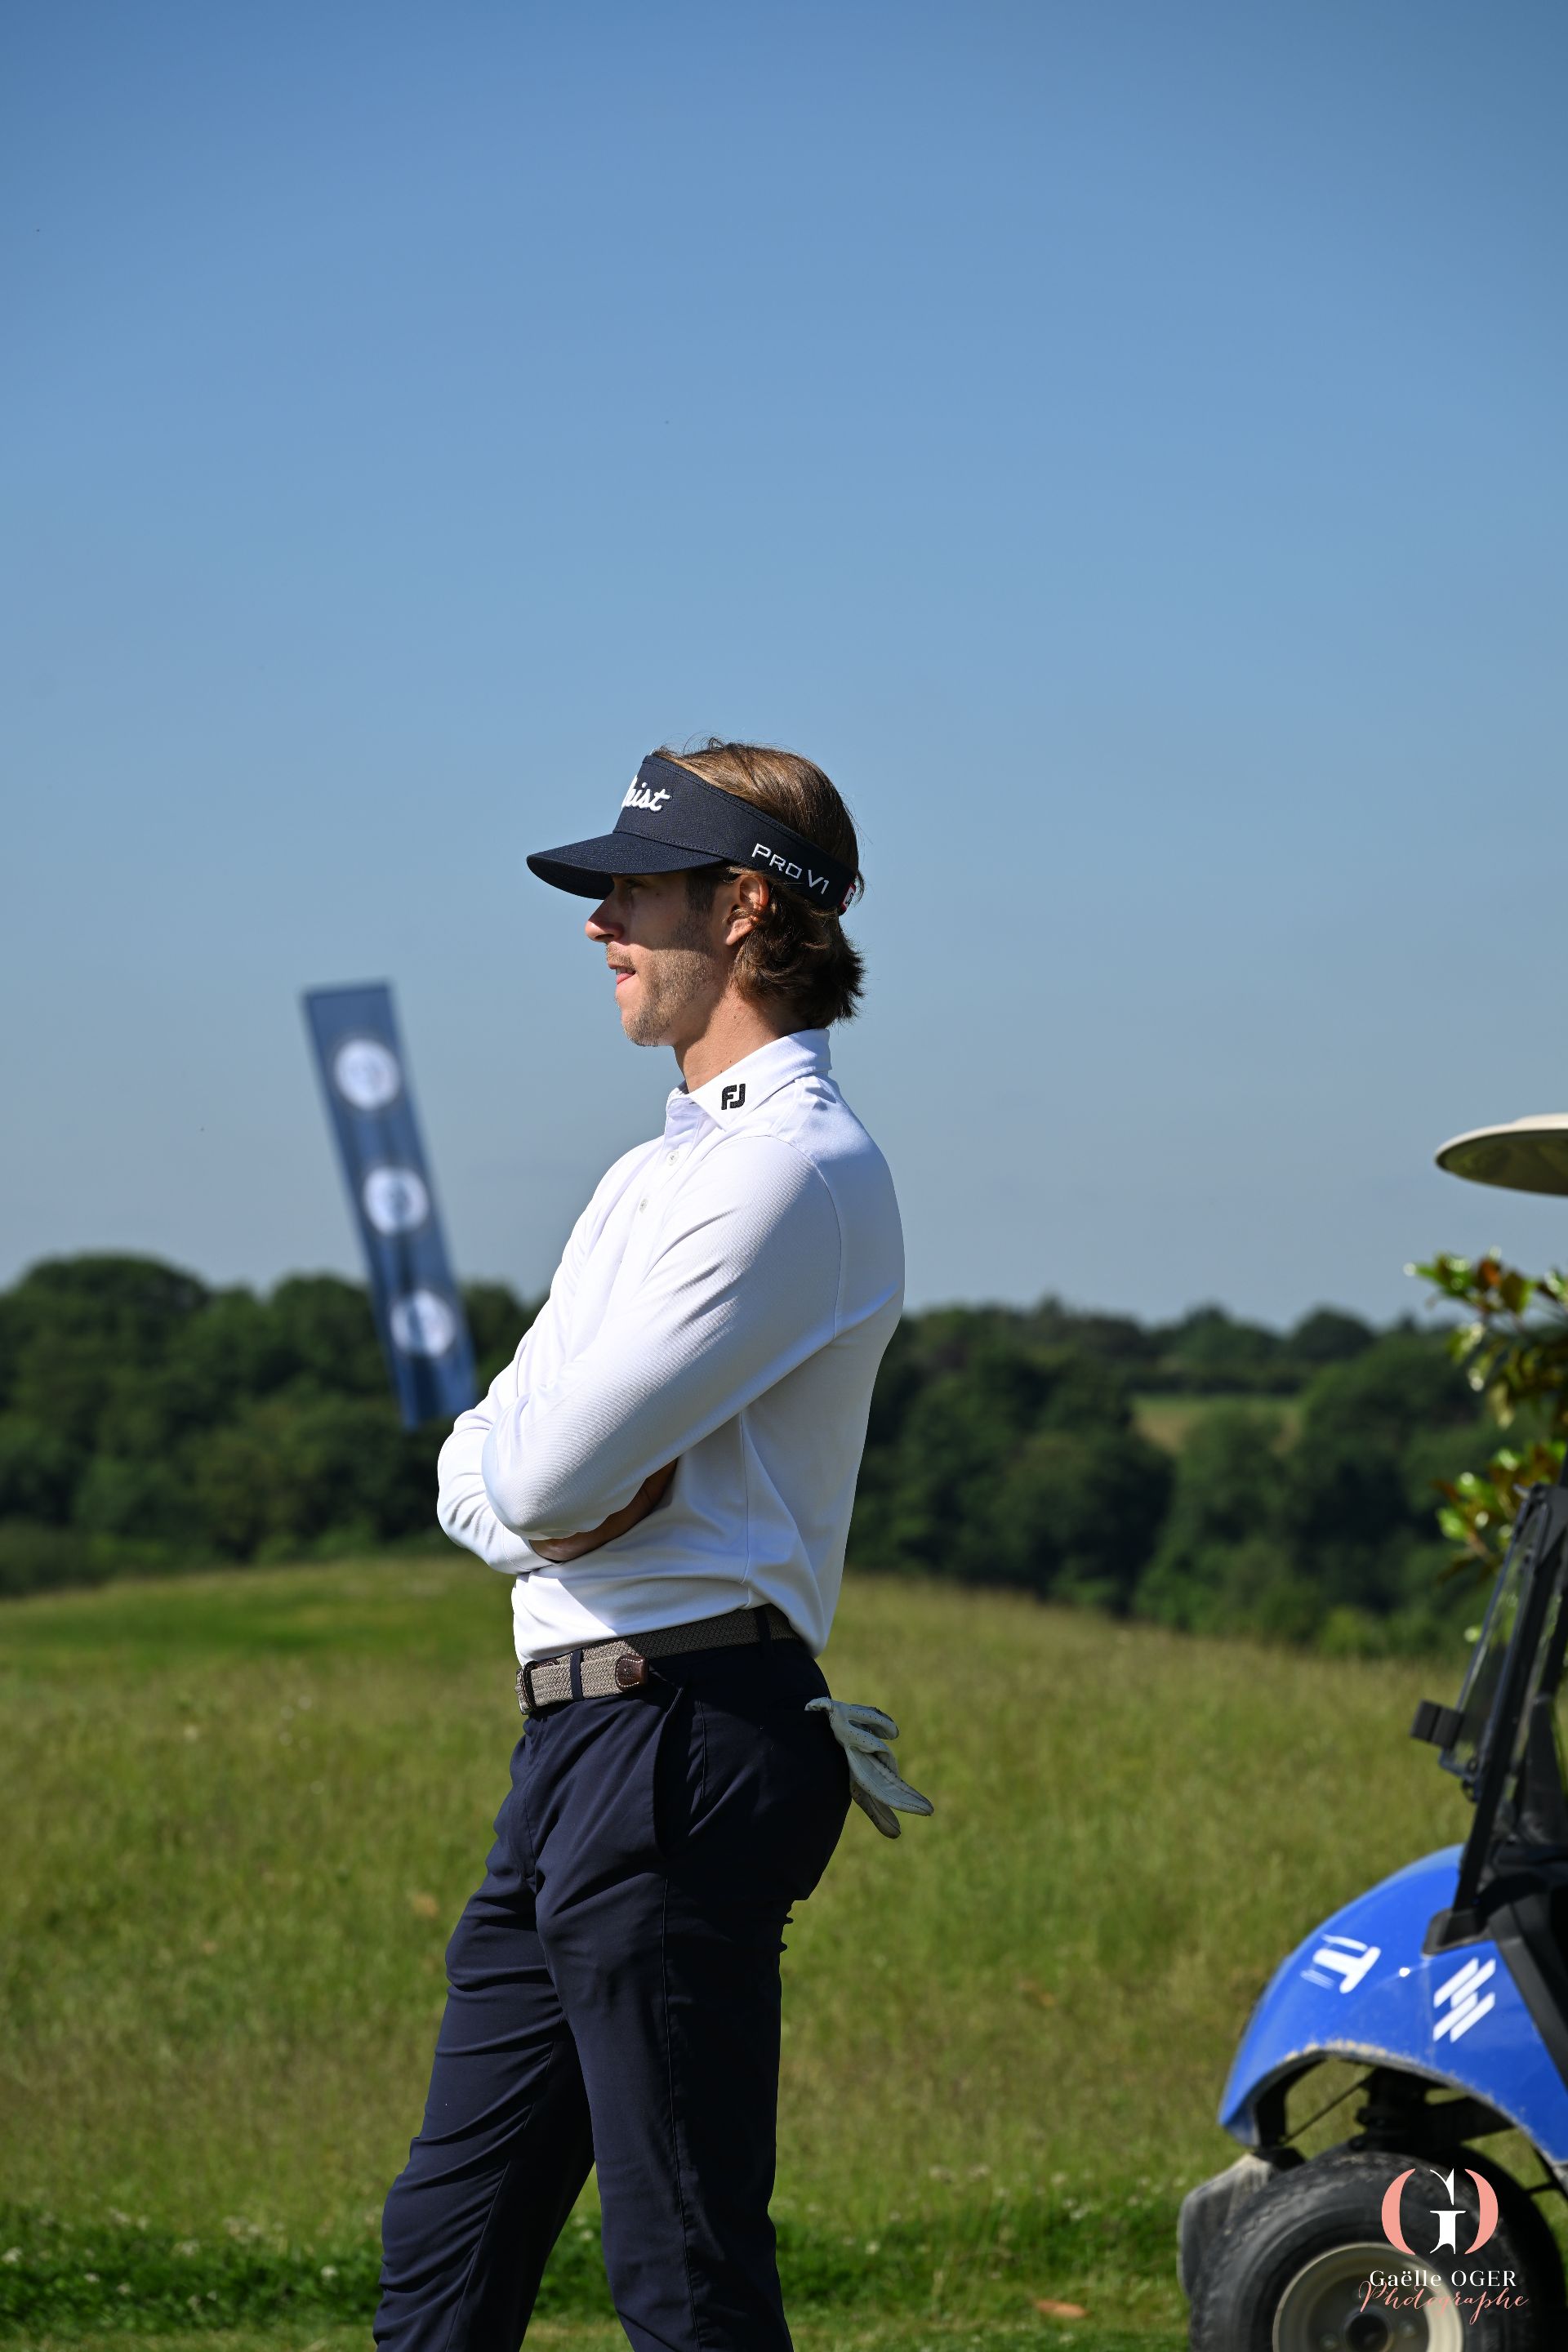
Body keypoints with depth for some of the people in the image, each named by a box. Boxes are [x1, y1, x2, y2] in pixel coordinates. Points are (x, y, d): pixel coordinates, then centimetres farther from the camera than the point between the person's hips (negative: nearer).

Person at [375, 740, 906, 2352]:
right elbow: (487, 1475, 16)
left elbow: (546, 1472, -18)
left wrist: (521, 1465, 4)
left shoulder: (797, 1165, -11)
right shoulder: (658, 1169, 22)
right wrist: (532, 1487, -5)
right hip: (575, 1739, 10)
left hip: (684, 1737, -10)